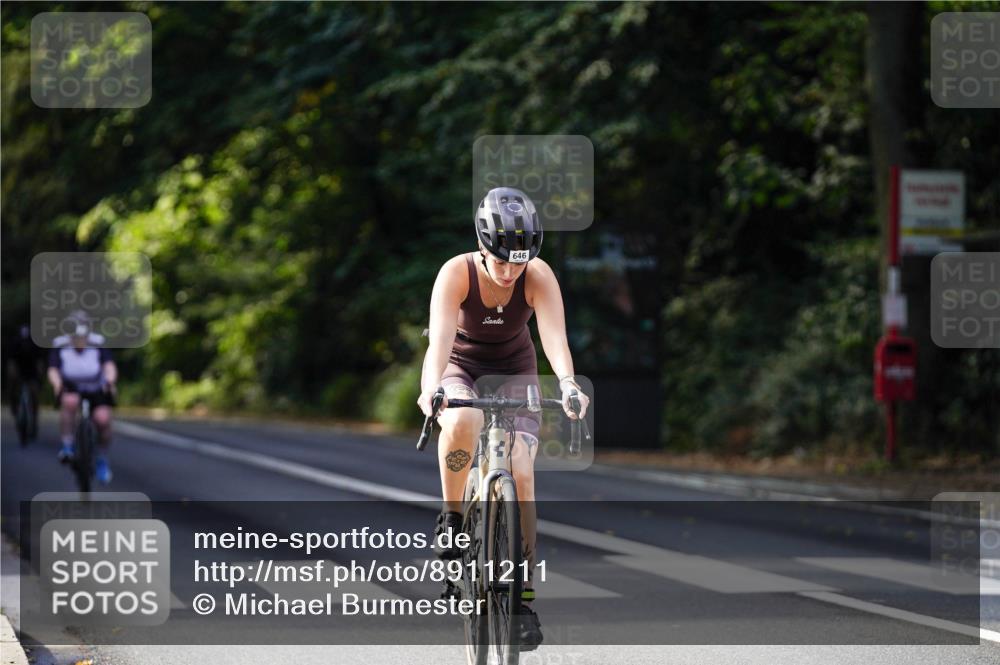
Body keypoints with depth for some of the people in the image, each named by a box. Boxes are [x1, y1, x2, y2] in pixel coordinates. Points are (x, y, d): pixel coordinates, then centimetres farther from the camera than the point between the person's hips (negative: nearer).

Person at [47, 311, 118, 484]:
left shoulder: (98, 343, -13)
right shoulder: (60, 345, -12)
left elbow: (109, 365, -23)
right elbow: (53, 370, -18)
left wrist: (110, 380, -45)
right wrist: (57, 384, -40)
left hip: (95, 391, 1)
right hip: (70, 389, -1)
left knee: (103, 418, -24)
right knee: (70, 401, -36)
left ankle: (102, 459, 1)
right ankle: (67, 446, -24)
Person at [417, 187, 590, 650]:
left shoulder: (538, 277, -24)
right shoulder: (457, 273, -27)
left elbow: (554, 336, -38)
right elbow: (440, 338, -40)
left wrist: (567, 384, -58)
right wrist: (432, 387, -60)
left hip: (514, 373, 1)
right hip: (460, 371, -1)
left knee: (520, 471, -19)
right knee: (462, 423, -38)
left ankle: (524, 598, -11)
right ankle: (451, 517, -14)